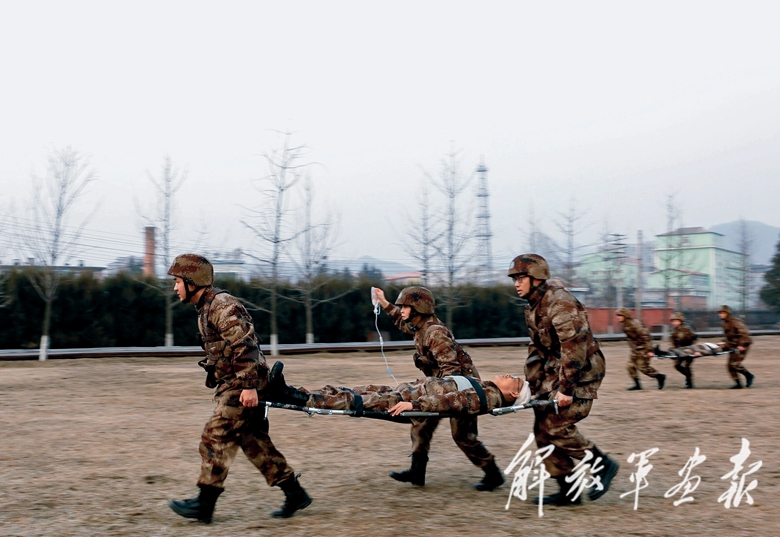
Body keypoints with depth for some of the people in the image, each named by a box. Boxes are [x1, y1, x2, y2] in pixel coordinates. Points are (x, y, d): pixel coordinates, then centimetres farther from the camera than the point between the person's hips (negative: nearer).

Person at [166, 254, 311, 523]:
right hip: (232, 385, 10)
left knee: (215, 437, -7)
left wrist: (249, 386, -27)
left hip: (242, 386, -10)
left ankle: (204, 504, 0)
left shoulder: (221, 306, -16)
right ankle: (295, 494, 15)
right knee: (254, 442, 10)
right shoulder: (206, 308, 17)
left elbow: (245, 346, -23)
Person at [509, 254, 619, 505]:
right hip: (556, 371, 10)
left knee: (555, 426, -15)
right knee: (543, 430, 5)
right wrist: (532, 384, 11)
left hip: (581, 371, -10)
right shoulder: (534, 307, 11)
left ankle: (603, 465, 2)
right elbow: (536, 350, 18)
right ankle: (568, 490, 12)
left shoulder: (560, 303, -21)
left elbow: (574, 346, -27)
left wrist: (565, 388, -28)